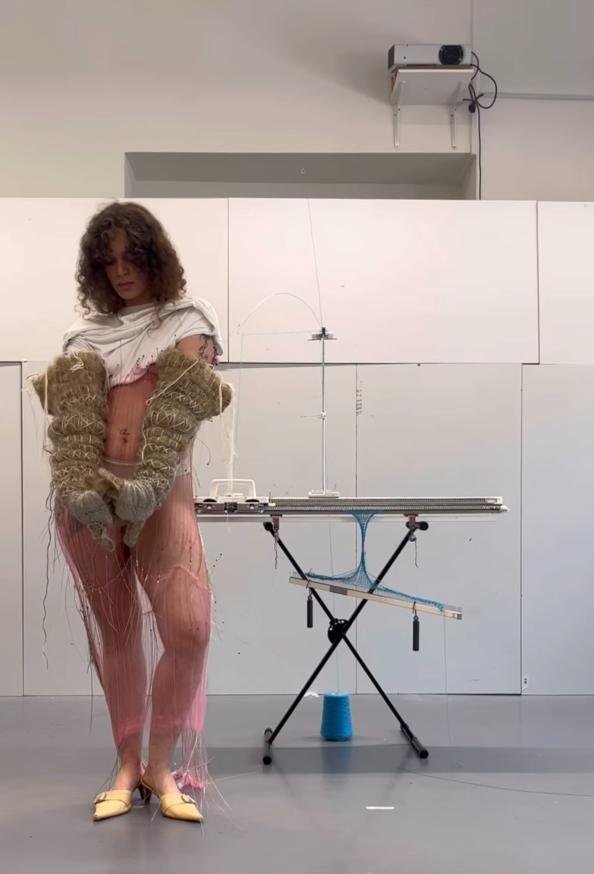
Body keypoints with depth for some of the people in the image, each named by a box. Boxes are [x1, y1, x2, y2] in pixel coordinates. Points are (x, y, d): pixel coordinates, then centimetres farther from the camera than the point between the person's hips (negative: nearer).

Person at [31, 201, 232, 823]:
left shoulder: (187, 320, 8)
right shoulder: (87, 330, 15)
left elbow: (188, 404, -7)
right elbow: (66, 407, 2)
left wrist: (149, 481, -23)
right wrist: (77, 481, -17)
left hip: (161, 489, -2)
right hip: (88, 493, 3)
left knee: (188, 628, -13)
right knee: (115, 630, 8)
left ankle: (161, 764, 6)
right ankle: (127, 763, 20)